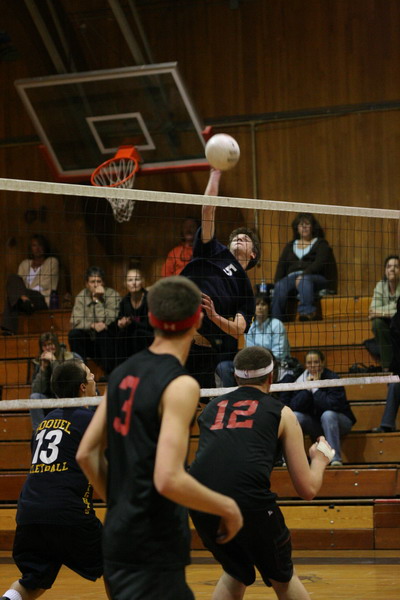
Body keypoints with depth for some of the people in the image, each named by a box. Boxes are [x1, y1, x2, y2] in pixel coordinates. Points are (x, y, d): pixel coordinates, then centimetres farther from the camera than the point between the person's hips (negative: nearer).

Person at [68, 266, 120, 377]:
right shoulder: (82, 296, 1)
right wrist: (92, 325, -26)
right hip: (89, 342, 3)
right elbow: (75, 321, -11)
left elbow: (106, 321, -22)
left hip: (108, 343, -3)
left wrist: (98, 300, -24)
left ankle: (109, 373, -27)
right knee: (74, 334, -23)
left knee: (103, 334, -33)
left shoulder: (113, 295, -11)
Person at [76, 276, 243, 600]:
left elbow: (87, 454, 10)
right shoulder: (181, 385, -16)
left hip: (119, 534, 9)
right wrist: (228, 508, -11)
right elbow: (169, 479, -24)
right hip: (153, 549, -9)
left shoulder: (123, 373, 7)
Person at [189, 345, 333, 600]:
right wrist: (320, 459, 37)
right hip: (249, 501, -3)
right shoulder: (281, 413, 16)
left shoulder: (212, 407, 25)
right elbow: (307, 489, 16)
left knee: (235, 575, 28)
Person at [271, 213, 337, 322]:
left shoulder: (321, 244, 13)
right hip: (292, 276, 3)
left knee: (305, 281, -40)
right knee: (280, 287, -32)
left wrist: (303, 275, -20)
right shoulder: (290, 246, 26)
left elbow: (319, 263, -5)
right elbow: (281, 266, 15)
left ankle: (306, 312, -62)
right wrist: (277, 283, -5)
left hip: (315, 277, -3)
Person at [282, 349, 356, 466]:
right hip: (316, 427, 4)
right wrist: (306, 388, -21)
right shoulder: (302, 378, -4)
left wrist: (315, 388, -24)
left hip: (339, 422, -4)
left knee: (328, 414, -36)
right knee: (295, 416, -19)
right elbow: (294, 406, -11)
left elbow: (334, 404, -31)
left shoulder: (332, 378, -17)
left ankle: (336, 458, -36)